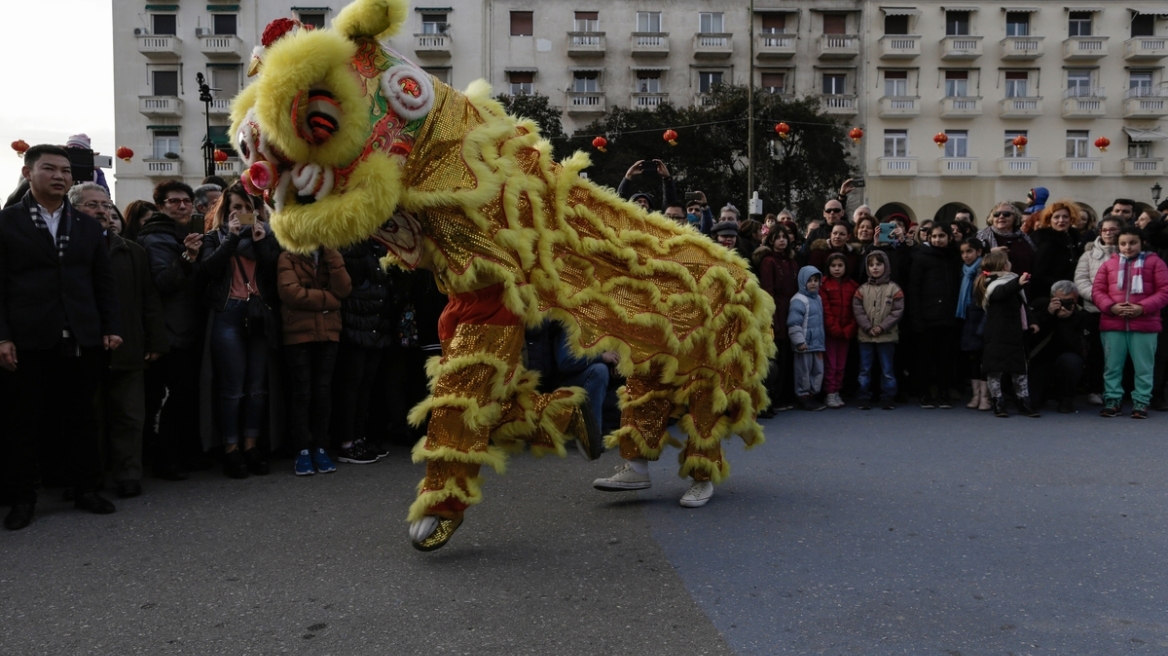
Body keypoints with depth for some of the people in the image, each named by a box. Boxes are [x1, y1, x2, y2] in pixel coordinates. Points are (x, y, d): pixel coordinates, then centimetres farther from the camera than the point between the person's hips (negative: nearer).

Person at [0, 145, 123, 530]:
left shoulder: (88, 226, 14)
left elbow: (104, 282, 13)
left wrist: (112, 327, 3)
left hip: (82, 340, 3)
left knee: (81, 419, 10)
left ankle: (86, 490, 21)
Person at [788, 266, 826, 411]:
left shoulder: (818, 298, 14)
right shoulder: (799, 300, -15)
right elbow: (793, 323, -20)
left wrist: (822, 340, 22)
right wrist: (799, 341, -21)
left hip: (817, 343, 8)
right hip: (805, 344, -8)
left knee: (818, 370, 12)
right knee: (804, 371, 0)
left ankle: (812, 395, 23)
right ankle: (803, 396, 10)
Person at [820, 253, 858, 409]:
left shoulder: (853, 286, 8)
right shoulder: (824, 285, -2)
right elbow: (825, 309, -7)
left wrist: (849, 329, -8)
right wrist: (834, 328, -14)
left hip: (847, 333, 3)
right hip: (829, 331, -3)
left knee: (841, 364, 8)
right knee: (830, 364, -2)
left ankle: (837, 392, 16)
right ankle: (830, 394, 4)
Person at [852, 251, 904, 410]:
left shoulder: (894, 288, -1)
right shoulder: (862, 289, 4)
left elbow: (897, 311, -7)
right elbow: (857, 310, -2)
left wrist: (882, 327, -14)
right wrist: (868, 328, -12)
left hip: (887, 336, -2)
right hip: (865, 336, 2)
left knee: (887, 370, 5)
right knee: (865, 370, 8)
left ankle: (888, 398, 13)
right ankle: (864, 398, 14)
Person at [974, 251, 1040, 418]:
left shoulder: (1011, 283, 18)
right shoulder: (995, 285, -10)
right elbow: (1003, 292, -36)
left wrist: (1028, 324, 25)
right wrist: (1018, 284, -52)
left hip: (1015, 335, 9)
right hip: (997, 337, -9)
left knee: (1020, 370, 10)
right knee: (995, 369, -3)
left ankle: (1024, 402, 16)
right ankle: (998, 403, 4)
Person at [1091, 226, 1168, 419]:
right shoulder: (1109, 264, 11)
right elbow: (1097, 290, 6)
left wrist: (1143, 308, -15)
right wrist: (1111, 307, -12)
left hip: (1144, 324, -2)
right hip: (1112, 324, 2)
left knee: (1143, 367, 4)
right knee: (1112, 365, 6)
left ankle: (1141, 401, 12)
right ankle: (1112, 399, 14)